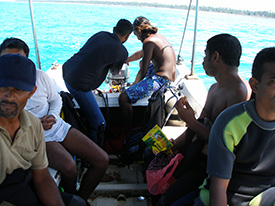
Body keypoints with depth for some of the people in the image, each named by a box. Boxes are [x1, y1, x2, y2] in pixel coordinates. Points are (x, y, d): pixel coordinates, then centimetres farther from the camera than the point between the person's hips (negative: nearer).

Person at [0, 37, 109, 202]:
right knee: (68, 166, -33)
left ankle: (81, 199, 16)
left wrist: (53, 116, -8)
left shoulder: (40, 76, -1)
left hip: (58, 127, 5)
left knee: (102, 160, -5)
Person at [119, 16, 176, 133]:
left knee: (123, 98, -20)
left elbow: (143, 72, -15)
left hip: (160, 79, -11)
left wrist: (135, 83, 2)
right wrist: (124, 61, 42)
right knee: (141, 62, 39)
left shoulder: (148, 41, -14)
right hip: (169, 78, 11)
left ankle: (129, 133, -13)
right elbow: (140, 54, 32)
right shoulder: (157, 36, 16)